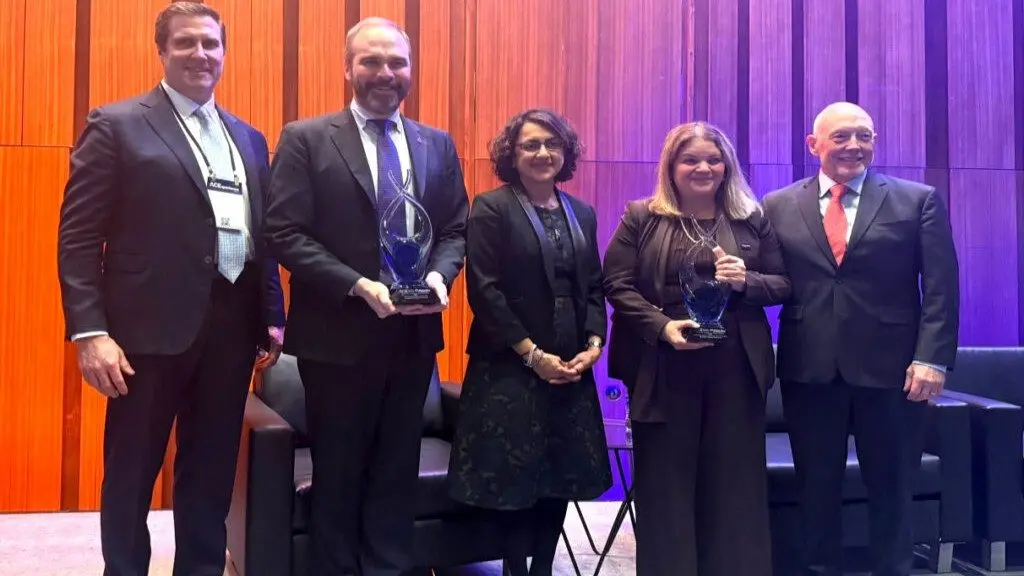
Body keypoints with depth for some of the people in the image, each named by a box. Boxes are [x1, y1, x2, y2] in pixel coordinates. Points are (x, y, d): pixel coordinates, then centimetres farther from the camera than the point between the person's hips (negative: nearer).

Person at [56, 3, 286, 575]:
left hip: (232, 325, 5)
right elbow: (78, 237, -7)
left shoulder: (249, 138, 15)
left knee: (212, 473, 14)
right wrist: (90, 331, -14)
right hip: (151, 326, -5)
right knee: (131, 473, 8)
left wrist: (273, 317, 11)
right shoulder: (117, 125, -2)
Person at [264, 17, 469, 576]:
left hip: (413, 331, 4)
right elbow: (285, 234, -10)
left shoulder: (438, 145, 9)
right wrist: (358, 286, -20)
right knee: (338, 472, 10)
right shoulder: (306, 139, -4)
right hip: (338, 333, -4)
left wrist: (439, 276, -10)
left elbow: (456, 229, 11)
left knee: (398, 469, 13)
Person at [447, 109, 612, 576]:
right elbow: (484, 291, -13)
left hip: (571, 369, 6)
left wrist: (594, 343, -3)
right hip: (511, 368, -5)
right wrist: (533, 354, -15)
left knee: (563, 475, 9)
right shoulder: (491, 208, -6)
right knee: (518, 479, 0)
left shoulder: (582, 213, 12)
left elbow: (594, 287, 13)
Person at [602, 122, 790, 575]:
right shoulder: (641, 218, 2)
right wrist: (662, 326, -17)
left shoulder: (753, 220, 8)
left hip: (736, 368, 2)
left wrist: (746, 281, -12)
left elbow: (785, 284, 9)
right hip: (664, 370, -2)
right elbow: (617, 285, -3)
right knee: (665, 485, 6)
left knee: (734, 483, 7)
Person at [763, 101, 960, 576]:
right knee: (816, 490, 11)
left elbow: (941, 288, -2)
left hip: (891, 369, -1)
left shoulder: (918, 200, 3)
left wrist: (932, 358, -11)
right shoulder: (779, 206, 7)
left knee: (891, 489, 11)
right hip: (809, 370, 1)